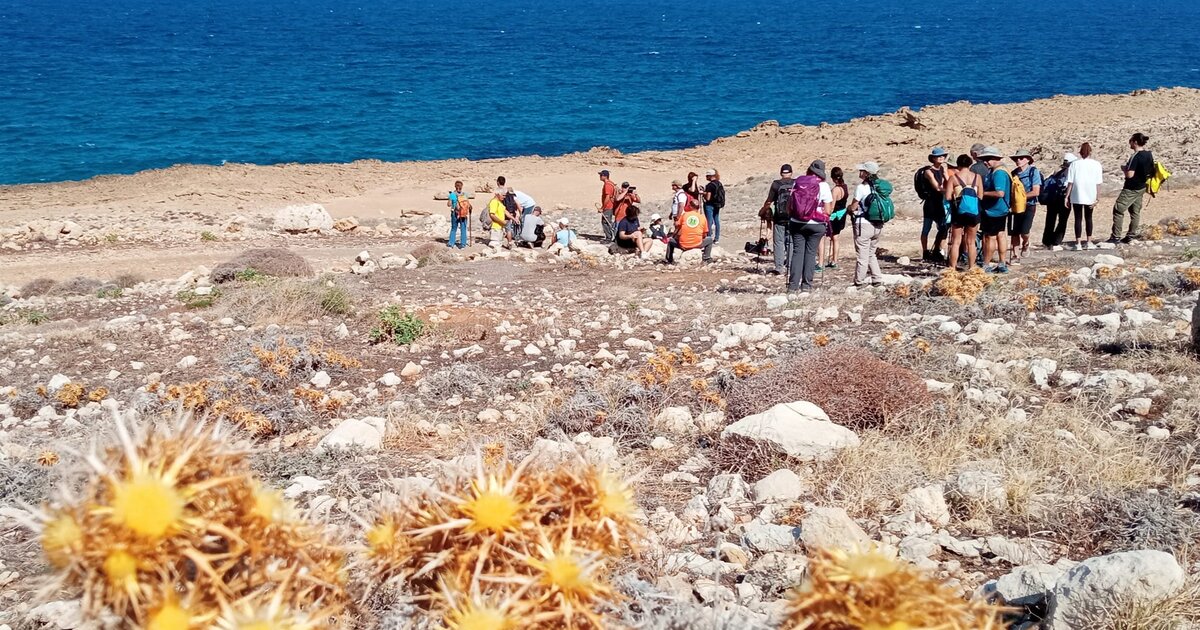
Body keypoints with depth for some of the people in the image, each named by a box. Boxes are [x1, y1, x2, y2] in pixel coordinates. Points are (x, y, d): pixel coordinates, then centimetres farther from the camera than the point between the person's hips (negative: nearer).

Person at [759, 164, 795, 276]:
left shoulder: (776, 184, -4)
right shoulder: (796, 184, 1)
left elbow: (769, 202, -2)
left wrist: (762, 212, 13)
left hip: (779, 218, -2)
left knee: (779, 242, 3)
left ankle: (779, 268, 0)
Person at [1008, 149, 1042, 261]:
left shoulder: (1033, 171, -5)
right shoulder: (1014, 173, 9)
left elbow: (1036, 192, -11)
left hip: (1028, 206, -4)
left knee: (1024, 231, -17)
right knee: (1014, 233, 1)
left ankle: (1025, 244, 16)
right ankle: (1015, 255, 11)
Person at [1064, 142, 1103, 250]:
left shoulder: (1074, 164, -5)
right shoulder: (1096, 165, -3)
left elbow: (1070, 183, -6)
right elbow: (1098, 184, -5)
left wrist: (1067, 196, -1)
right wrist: (1097, 198, -2)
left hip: (1077, 196, -1)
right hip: (1090, 196, 1)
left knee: (1078, 219, 5)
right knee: (1088, 218, 16)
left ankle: (1078, 243, 1)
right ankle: (1088, 242, 17)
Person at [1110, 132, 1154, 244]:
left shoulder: (1135, 156, -22)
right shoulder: (1149, 155, 4)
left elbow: (1130, 174, -26)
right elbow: (1151, 171, 12)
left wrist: (1124, 169, -7)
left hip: (1131, 189, -9)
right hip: (1142, 188, 9)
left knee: (1118, 210, -2)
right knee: (1135, 211, 15)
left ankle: (1116, 237, -2)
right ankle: (1131, 236, 20)